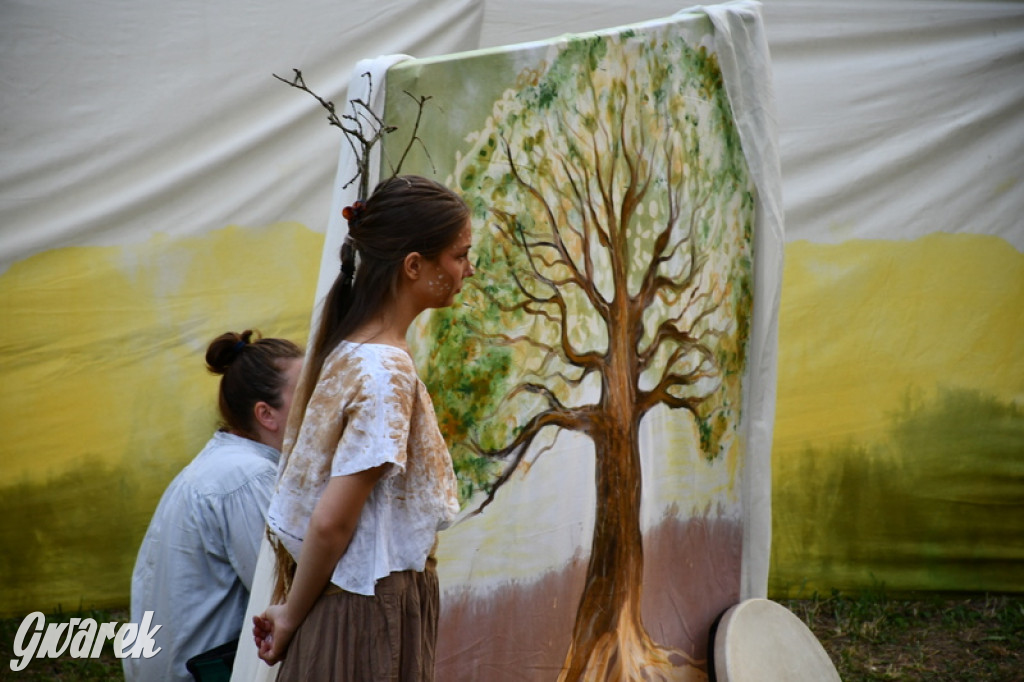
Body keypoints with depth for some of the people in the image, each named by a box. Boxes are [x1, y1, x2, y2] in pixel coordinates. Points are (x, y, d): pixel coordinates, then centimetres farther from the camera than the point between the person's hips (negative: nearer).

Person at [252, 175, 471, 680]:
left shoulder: (348, 351, 6)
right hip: (378, 603, -8)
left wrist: (293, 606, 10)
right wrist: (291, 616, -8)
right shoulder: (387, 373, -21)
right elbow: (331, 522, -21)